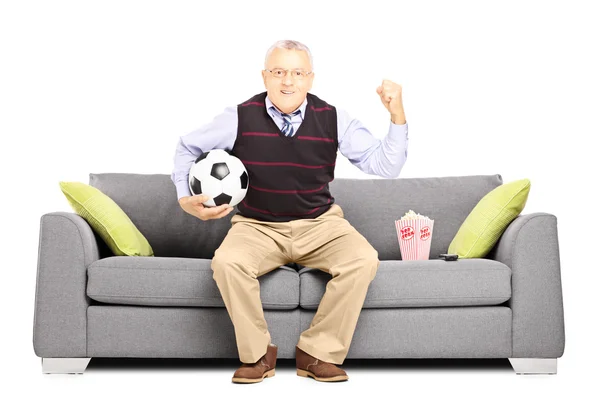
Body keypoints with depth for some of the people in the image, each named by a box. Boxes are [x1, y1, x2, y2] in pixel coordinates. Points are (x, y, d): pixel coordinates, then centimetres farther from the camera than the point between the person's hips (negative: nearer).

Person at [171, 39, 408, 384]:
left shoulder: (333, 120, -6)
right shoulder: (240, 118, -8)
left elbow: (385, 166, -6)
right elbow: (188, 147, 10)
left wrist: (397, 116, -18)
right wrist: (185, 198, -1)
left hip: (320, 224, 1)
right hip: (257, 226, -1)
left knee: (364, 261, -28)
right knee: (227, 263, -33)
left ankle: (319, 353, -10)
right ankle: (258, 354, -10)